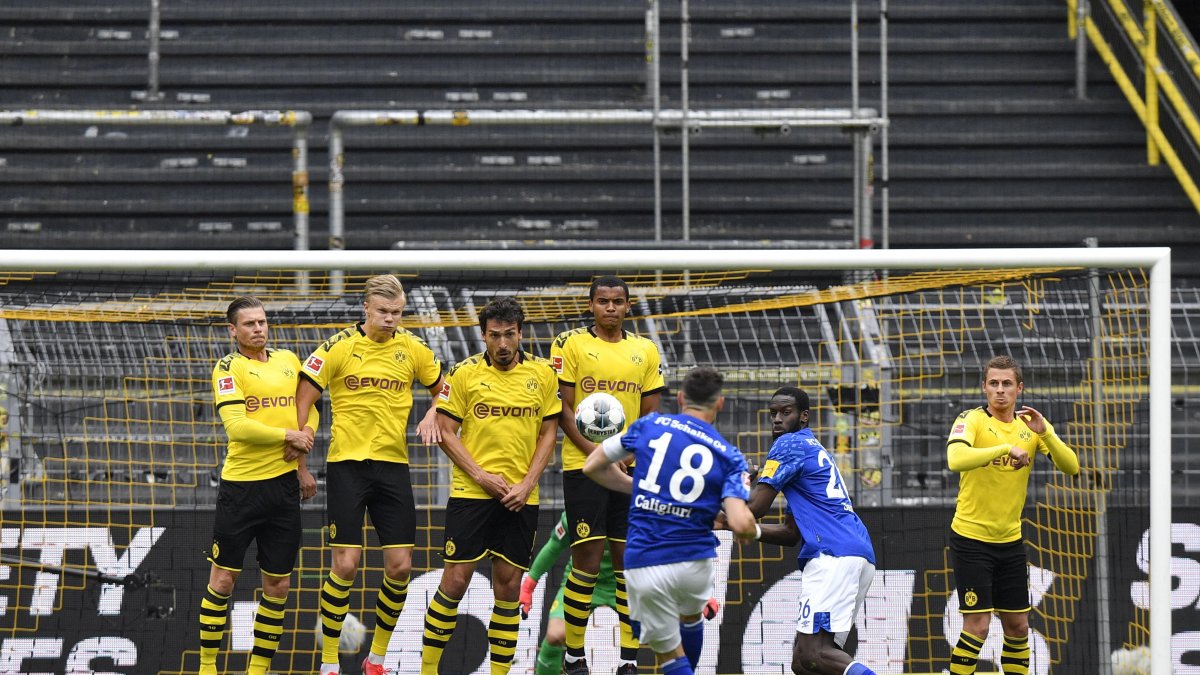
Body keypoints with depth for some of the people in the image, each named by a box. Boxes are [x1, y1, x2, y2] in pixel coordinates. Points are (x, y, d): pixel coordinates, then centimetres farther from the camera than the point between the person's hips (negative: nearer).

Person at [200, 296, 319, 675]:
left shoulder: (288, 361, 11)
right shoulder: (229, 368, -6)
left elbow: (309, 409, 19)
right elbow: (236, 426, -17)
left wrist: (304, 441, -1)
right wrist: (288, 435, -14)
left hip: (284, 483, 5)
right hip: (241, 484, -5)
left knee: (277, 585, 6)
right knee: (224, 577, -1)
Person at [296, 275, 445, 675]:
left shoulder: (412, 349, 4)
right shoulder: (339, 347, -6)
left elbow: (443, 388, 18)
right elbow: (302, 400, -3)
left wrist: (432, 416, -3)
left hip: (393, 465, 3)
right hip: (347, 464, -3)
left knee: (400, 567, 0)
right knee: (345, 566, -8)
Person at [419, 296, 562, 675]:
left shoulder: (542, 374, 4)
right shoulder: (465, 373, -3)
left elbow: (548, 433, 8)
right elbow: (446, 431, -1)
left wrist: (527, 484, -5)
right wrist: (482, 476, -11)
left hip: (520, 499, 2)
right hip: (470, 494, -2)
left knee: (509, 587, 4)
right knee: (456, 580, -4)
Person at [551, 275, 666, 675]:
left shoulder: (646, 351, 12)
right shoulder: (570, 345, 1)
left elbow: (650, 413, 13)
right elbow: (562, 407, -3)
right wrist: (592, 450, -15)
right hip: (582, 466, -4)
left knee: (629, 560, 1)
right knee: (587, 559, -7)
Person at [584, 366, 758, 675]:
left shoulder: (650, 426, 2)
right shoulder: (728, 456, -1)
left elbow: (593, 466, 12)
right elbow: (740, 524, -15)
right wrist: (754, 529, 10)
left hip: (644, 565, -1)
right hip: (695, 562, 1)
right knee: (691, 617, 36)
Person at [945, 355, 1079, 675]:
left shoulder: (1030, 424, 4)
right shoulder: (972, 420, -12)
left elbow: (1071, 467, -4)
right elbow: (956, 459, -32)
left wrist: (1044, 433, -19)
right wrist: (1006, 448, -38)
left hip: (1010, 539, 5)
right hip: (971, 538, -5)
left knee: (1018, 626, 9)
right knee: (977, 626, -9)